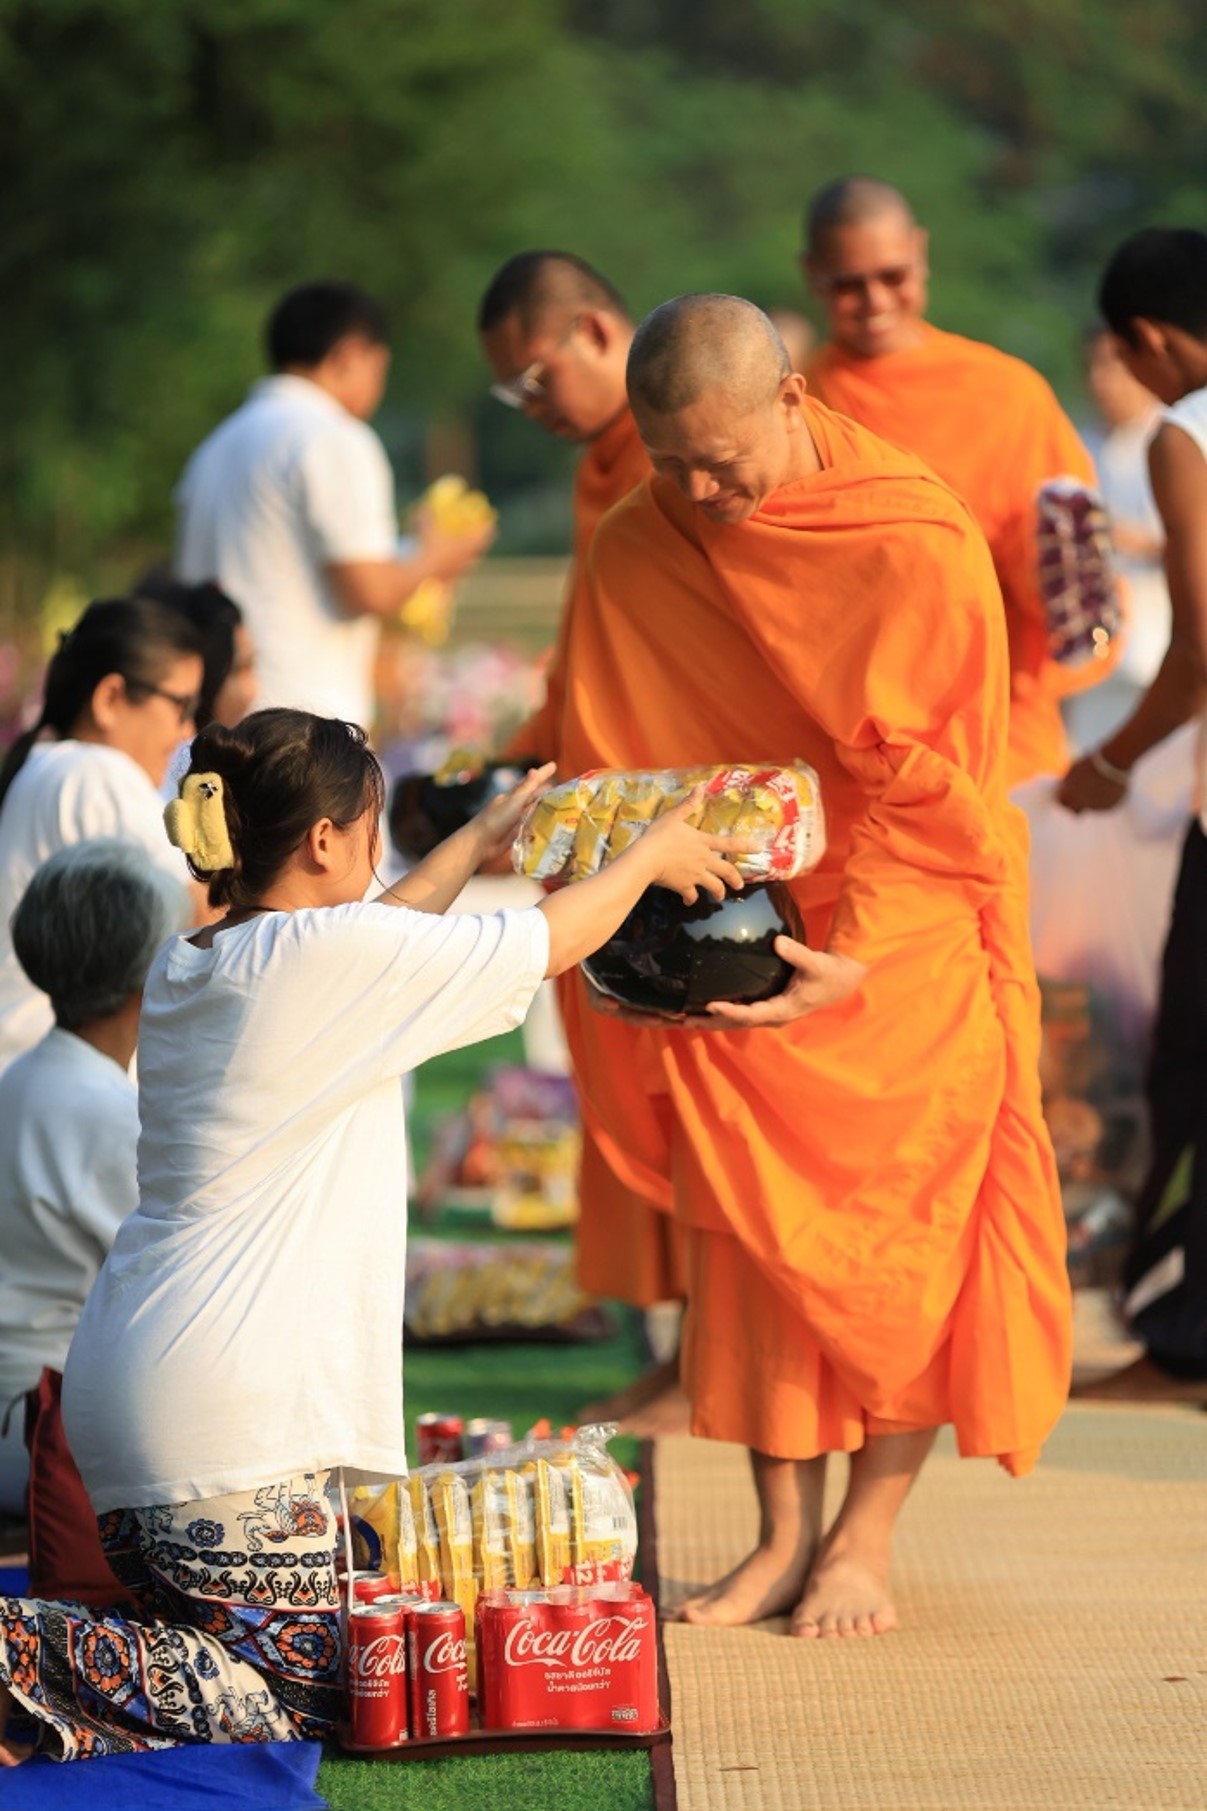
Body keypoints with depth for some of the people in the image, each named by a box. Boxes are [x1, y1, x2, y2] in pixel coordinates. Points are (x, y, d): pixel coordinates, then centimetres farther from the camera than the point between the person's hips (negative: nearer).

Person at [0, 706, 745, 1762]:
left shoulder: (183, 969, 13)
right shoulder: (325, 953, -10)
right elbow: (553, 943, 2)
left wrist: (475, 845, 45)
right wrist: (653, 857, 22)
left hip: (120, 1384, 9)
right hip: (229, 1400, -9)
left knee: (228, 1654, 14)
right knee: (304, 1694, -2)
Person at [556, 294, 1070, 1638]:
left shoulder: (917, 544, -15)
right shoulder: (632, 554, -3)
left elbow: (934, 785, -15)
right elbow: (607, 772, 5)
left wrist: (859, 957, -24)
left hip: (907, 940, -3)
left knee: (898, 1232, -2)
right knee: (743, 1226, 0)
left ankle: (866, 1535, 6)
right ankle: (782, 1534, 7)